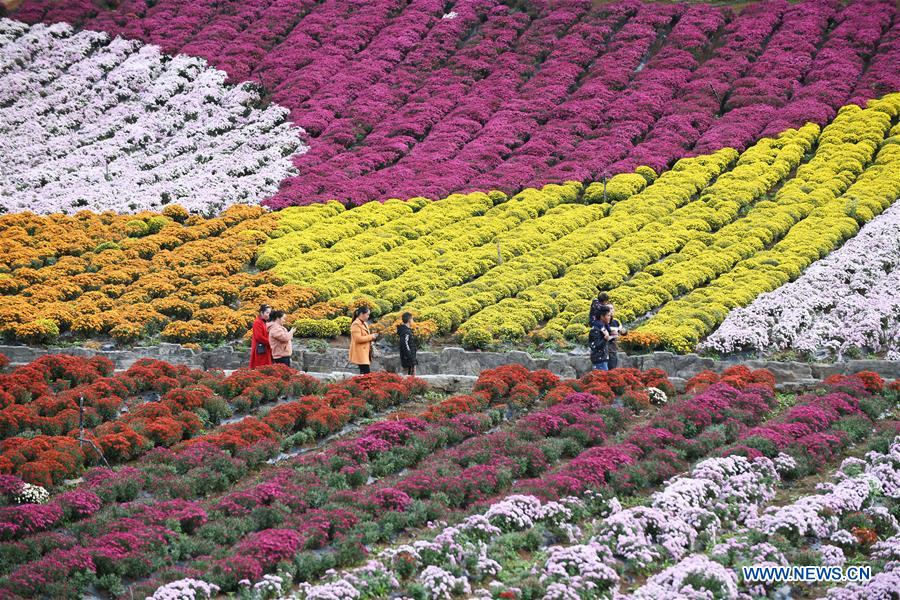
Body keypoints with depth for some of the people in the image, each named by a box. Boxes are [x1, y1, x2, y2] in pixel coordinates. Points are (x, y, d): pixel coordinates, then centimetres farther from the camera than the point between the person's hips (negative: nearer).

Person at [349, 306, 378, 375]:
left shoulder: (364, 324, 18)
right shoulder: (356, 324, -14)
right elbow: (358, 339, -22)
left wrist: (372, 337, 9)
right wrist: (371, 337, -15)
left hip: (365, 352, 10)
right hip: (360, 353, -10)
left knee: (365, 372, 7)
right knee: (366, 372, -15)